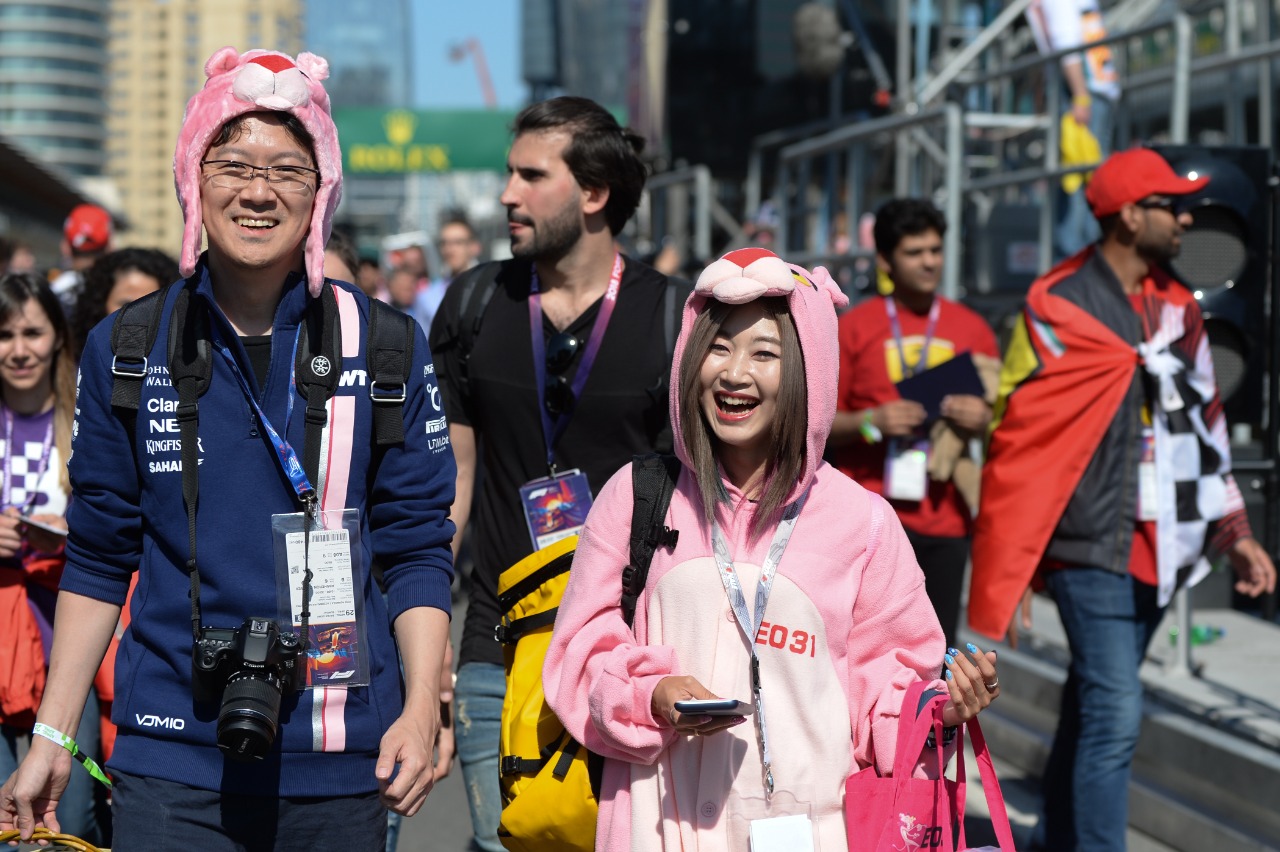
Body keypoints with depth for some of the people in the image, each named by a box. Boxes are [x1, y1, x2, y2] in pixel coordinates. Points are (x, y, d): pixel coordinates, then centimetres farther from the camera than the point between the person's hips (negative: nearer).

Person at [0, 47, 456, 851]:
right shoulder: (125, 352, 5)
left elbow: (418, 549, 5)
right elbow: (99, 557, 10)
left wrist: (421, 708, -7)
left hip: (339, 765, 0)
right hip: (171, 762, 0)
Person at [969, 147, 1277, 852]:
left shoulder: (1174, 306, 12)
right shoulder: (1060, 309, -11)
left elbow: (1205, 427, 20)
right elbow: (1020, 446, -13)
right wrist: (1002, 581, -16)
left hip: (1156, 548, 7)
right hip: (1093, 548, -7)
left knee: (1094, 709, 17)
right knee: (1114, 717, -13)